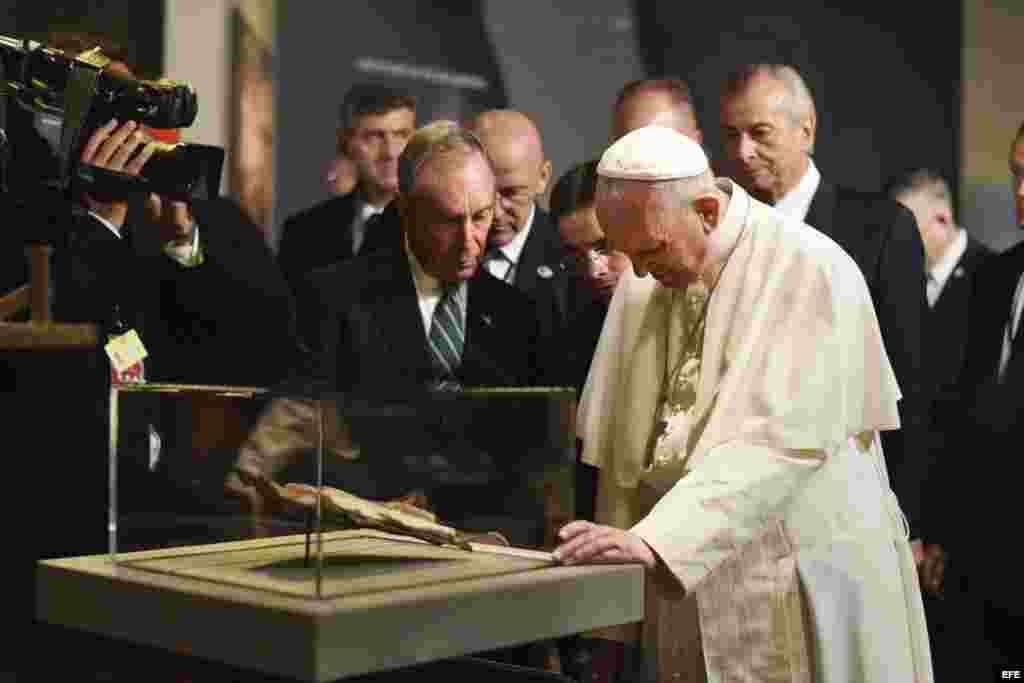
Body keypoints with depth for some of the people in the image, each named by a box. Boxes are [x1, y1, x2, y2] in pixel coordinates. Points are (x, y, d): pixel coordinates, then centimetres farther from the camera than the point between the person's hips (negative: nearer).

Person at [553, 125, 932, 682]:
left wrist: (653, 541, -33)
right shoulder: (643, 285, 4)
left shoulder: (811, 273, -15)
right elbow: (620, 448, 7)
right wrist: (618, 545, 0)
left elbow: (776, 445, -26)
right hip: (681, 586, 5)